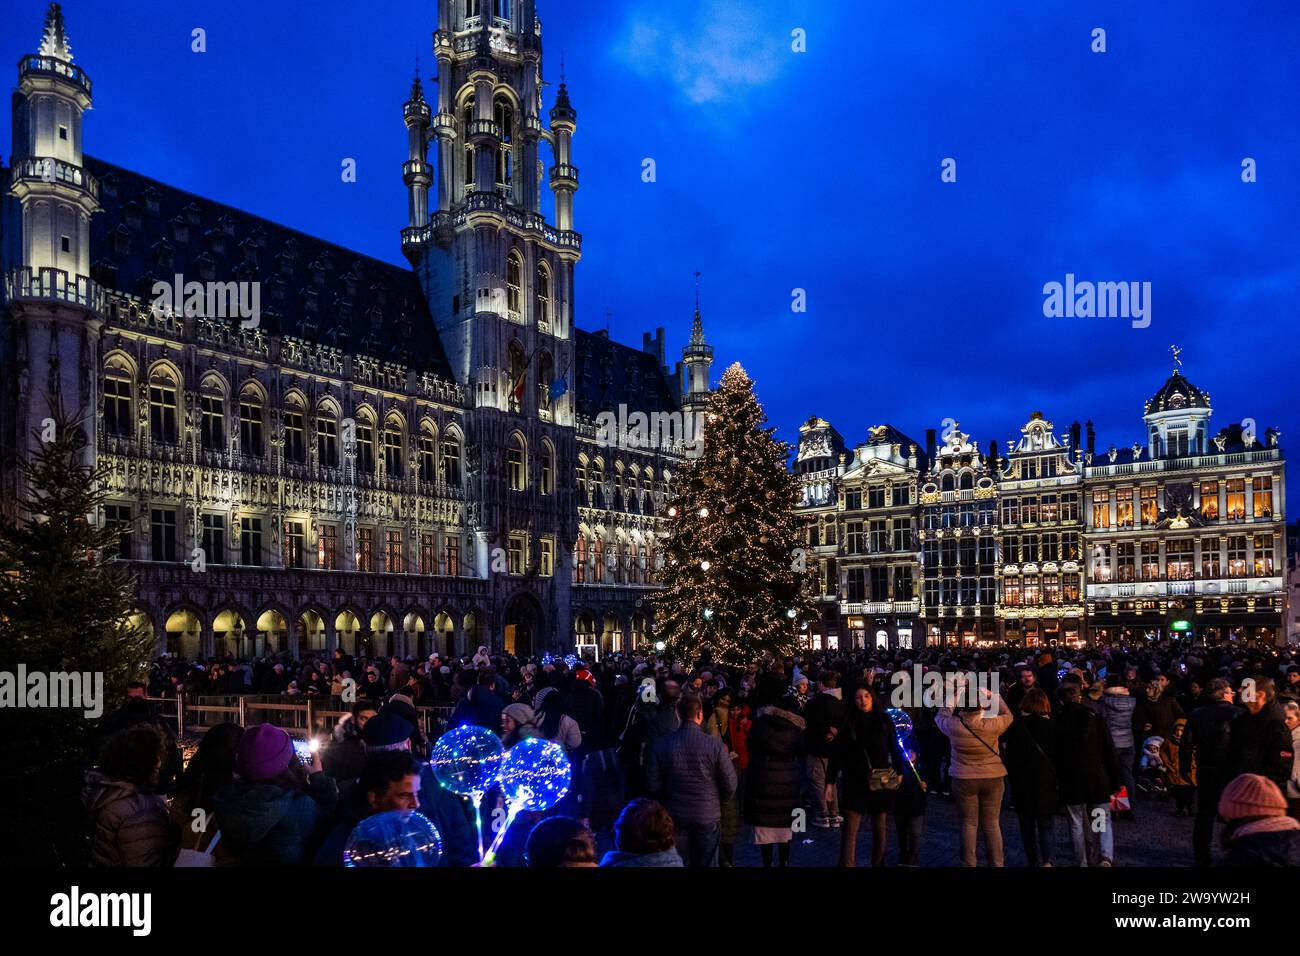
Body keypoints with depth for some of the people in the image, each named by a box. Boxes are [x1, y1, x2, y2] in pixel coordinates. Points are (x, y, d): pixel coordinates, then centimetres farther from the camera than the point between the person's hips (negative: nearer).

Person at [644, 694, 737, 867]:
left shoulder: (659, 745, -10)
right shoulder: (715, 745, -14)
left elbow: (653, 785, -6)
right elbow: (730, 785, -9)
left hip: (676, 816, 1)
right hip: (708, 816, -1)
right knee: (704, 863, 14)